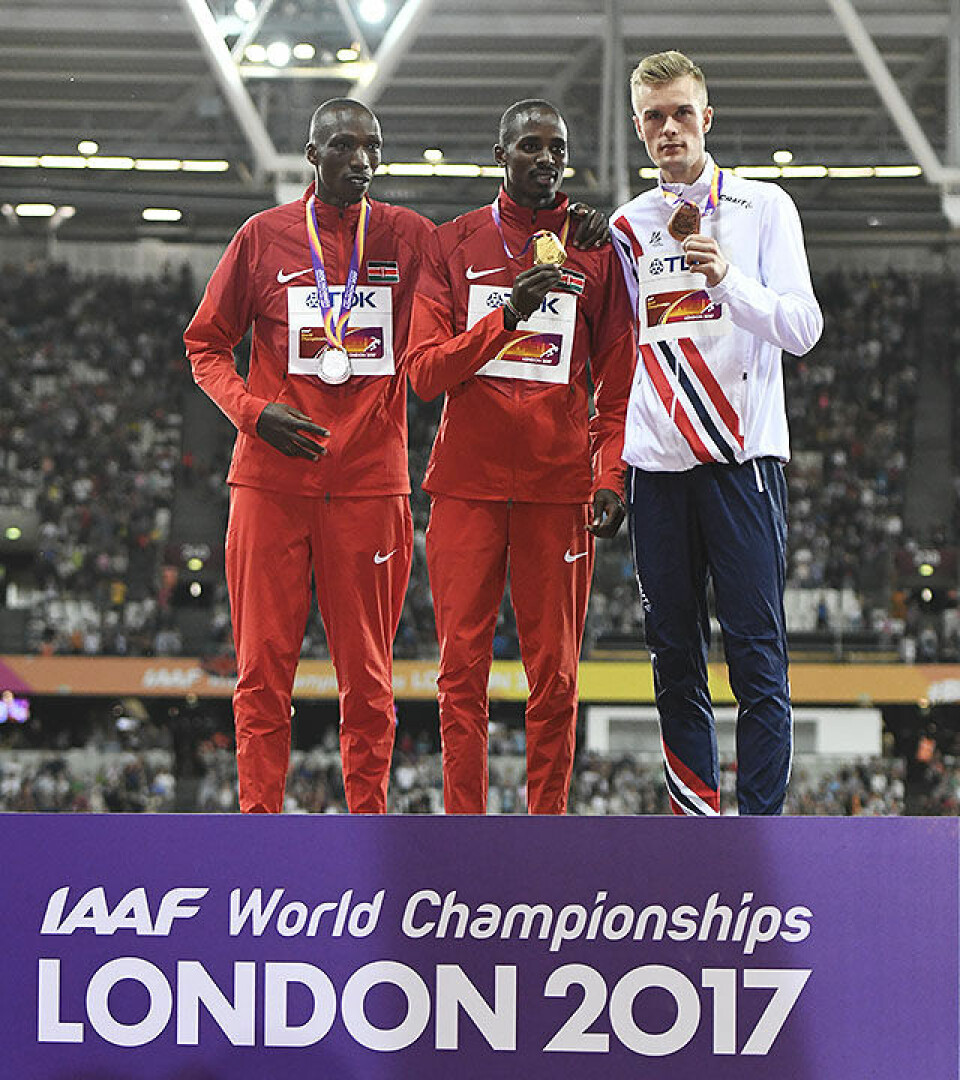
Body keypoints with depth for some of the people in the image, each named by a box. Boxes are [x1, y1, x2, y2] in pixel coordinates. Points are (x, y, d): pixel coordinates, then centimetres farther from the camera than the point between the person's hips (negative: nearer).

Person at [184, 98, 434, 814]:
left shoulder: (410, 237, 8)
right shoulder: (264, 237, 7)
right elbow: (206, 344, 13)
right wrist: (253, 411, -5)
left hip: (371, 481, 0)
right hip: (271, 479, 0)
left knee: (367, 674, 2)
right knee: (264, 666, -1)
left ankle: (368, 829, 7)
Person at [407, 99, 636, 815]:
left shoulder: (595, 251, 9)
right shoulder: (453, 246, 9)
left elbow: (618, 385, 9)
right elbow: (425, 372, 0)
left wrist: (612, 478, -4)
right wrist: (507, 315, -14)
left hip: (559, 487, 0)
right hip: (469, 482, 0)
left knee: (554, 673, 0)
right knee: (463, 669, -2)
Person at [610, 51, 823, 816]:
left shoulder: (763, 207, 4)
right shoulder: (628, 227, 14)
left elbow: (801, 329, -6)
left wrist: (727, 277, -22)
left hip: (743, 457, -4)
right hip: (657, 466, 4)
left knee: (758, 657, -7)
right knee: (676, 657, 4)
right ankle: (695, 821, 9)